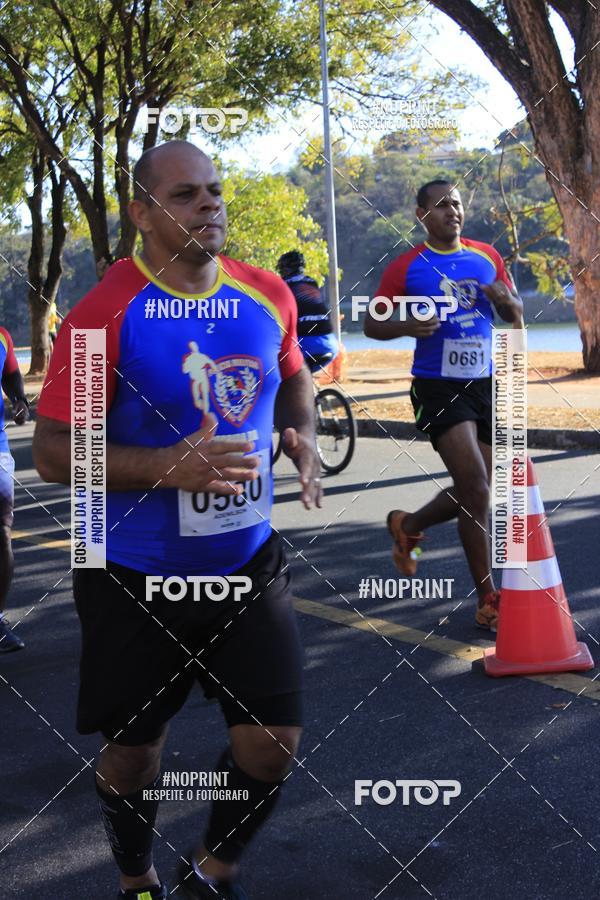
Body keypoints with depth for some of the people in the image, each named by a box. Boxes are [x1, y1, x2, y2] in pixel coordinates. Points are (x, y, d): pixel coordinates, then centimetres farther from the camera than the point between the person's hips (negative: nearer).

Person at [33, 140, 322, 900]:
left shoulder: (268, 295, -1)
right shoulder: (105, 312, -17)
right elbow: (52, 450, -17)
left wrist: (302, 436, -1)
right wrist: (170, 466, -28)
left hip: (247, 562, 4)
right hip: (138, 579, -3)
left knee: (273, 744, 3)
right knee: (132, 751, 12)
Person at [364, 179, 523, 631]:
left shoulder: (488, 257, 8)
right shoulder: (407, 267, -3)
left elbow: (516, 316, 14)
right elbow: (372, 324, 0)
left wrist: (505, 298, -10)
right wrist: (407, 326, -21)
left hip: (485, 385, 6)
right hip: (438, 387, -5)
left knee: (473, 491, 11)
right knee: (475, 485, -17)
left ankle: (408, 526, 40)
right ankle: (488, 599, -8)